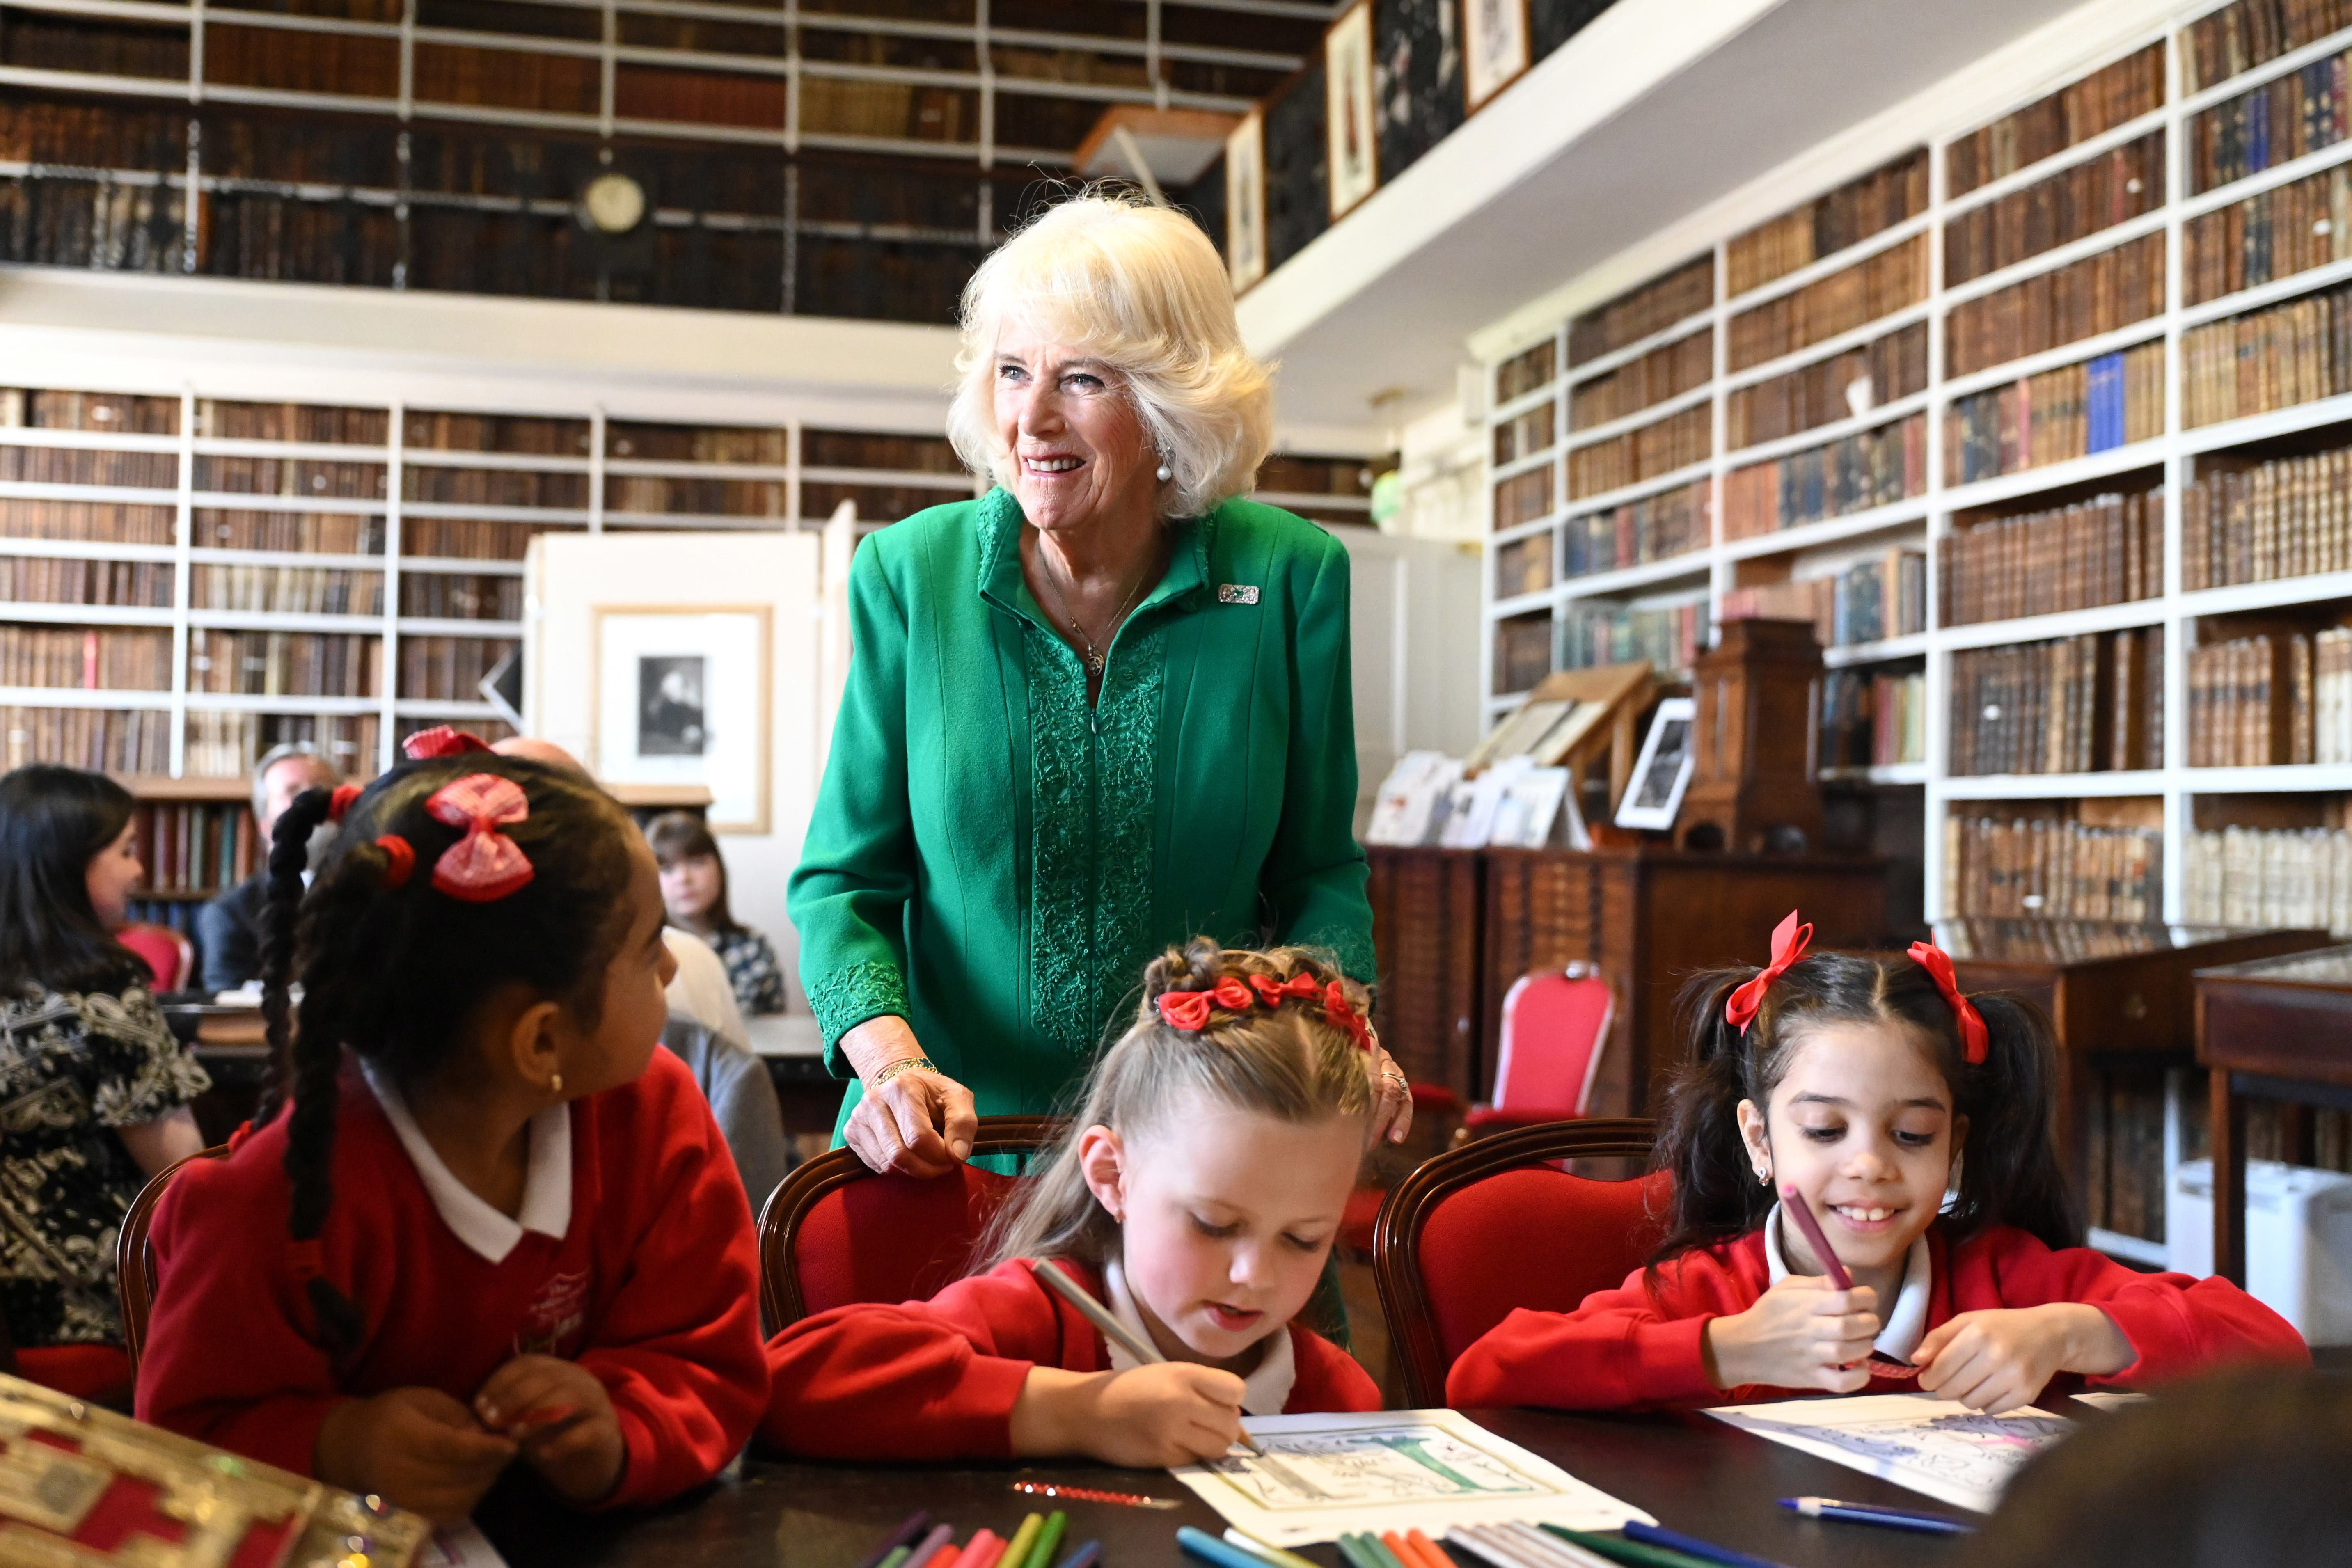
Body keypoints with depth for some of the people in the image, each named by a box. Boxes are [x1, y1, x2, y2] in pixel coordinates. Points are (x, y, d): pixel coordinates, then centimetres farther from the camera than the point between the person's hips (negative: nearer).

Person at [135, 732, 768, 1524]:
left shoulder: (655, 1111, -8)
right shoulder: (291, 1199, -20)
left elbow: (709, 1371, -5)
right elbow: (193, 1433, -11)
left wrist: (618, 1436, -25)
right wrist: (338, 1449, -29)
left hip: (583, 1538, 2)